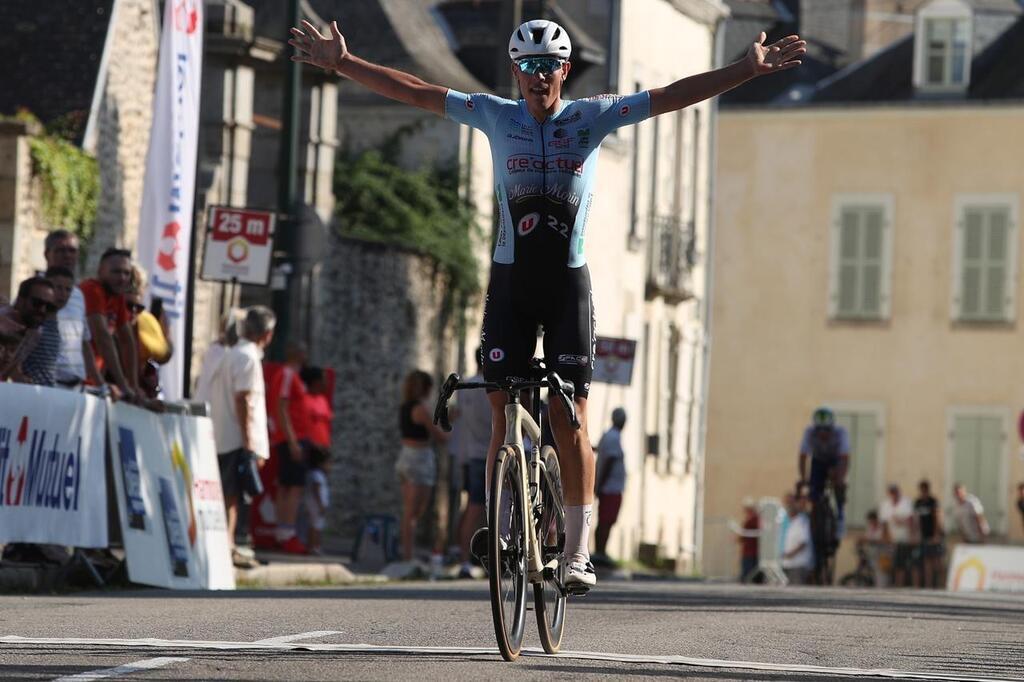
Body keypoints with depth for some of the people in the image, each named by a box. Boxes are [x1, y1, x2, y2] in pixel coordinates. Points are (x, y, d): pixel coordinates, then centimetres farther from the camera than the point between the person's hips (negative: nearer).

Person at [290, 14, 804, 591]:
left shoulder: (593, 117, 0)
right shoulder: (497, 116, 3)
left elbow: (673, 96, -5)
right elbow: (412, 91, 2)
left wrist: (750, 69, -11)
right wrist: (342, 63, -3)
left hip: (568, 284, -1)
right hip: (510, 282, 2)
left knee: (570, 416, -5)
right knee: (503, 409, -1)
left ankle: (579, 549, -4)